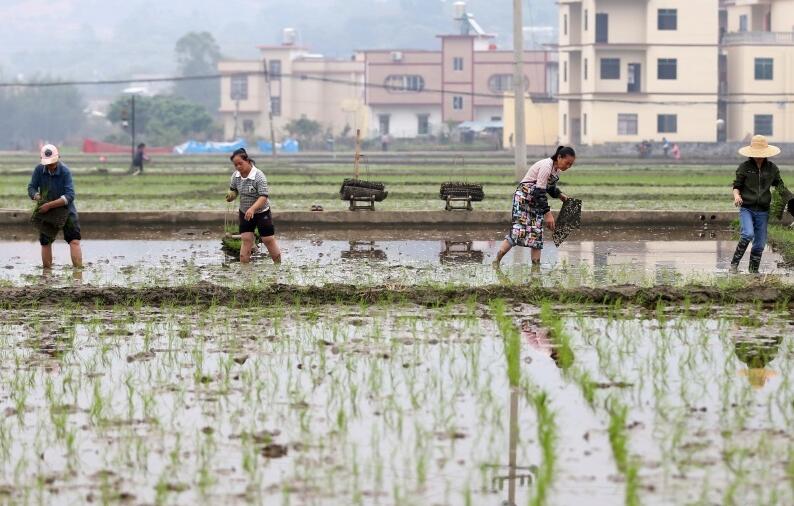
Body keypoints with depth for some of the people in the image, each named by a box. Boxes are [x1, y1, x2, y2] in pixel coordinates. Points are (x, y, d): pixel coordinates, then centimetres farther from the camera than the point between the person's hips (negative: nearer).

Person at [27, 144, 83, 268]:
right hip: (46, 212, 4)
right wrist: (36, 196, -25)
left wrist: (49, 205, -33)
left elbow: (69, 196, -27)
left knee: (74, 241, -14)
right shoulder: (39, 170, -10)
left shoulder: (65, 171, -21)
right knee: (45, 243, 9)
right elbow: (31, 187, -1)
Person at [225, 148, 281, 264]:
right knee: (246, 240, -2)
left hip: (261, 212, -4)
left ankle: (279, 266, 19)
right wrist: (231, 196, -16)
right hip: (244, 213, 4)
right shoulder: (236, 176, -6)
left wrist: (252, 209, -46)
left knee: (269, 240, 3)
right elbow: (234, 190, 10)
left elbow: (263, 197, -31)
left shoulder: (259, 176, -24)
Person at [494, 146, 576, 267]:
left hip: (536, 202, 9)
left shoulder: (557, 169, 5)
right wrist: (548, 213, -27)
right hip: (523, 198, -9)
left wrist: (560, 195, 4)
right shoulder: (546, 166, -23)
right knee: (519, 230, -18)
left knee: (537, 232, 2)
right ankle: (497, 261, -13)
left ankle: (536, 265, 2)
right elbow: (539, 192, -26)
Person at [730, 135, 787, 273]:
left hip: (763, 211, 3)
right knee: (748, 234, -25)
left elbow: (779, 185, 15)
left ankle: (754, 270, 19)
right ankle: (734, 264, -13)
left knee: (760, 244, 5)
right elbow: (736, 186, 4)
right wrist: (737, 196, -18)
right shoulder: (744, 167, -1)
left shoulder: (772, 168, 5)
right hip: (746, 208, -3)